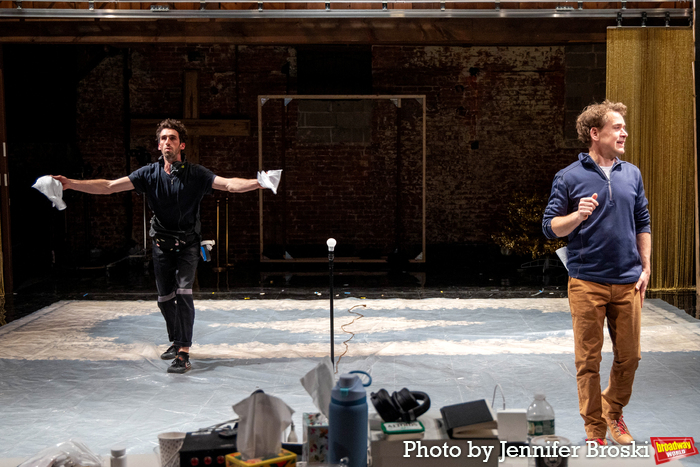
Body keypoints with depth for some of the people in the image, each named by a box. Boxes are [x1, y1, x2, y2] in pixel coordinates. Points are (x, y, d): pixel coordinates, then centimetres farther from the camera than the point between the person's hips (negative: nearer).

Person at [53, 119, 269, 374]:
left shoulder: (195, 174, -10)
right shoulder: (150, 173, -5)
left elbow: (229, 184, -21)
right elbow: (109, 186, -9)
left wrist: (258, 182, -39)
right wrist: (71, 184, -19)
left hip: (188, 244, -3)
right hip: (162, 244, 3)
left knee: (183, 293, -17)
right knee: (165, 298, 10)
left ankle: (183, 353, -16)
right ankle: (176, 342, 33)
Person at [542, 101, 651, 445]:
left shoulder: (632, 174, 9)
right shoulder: (569, 177, -3)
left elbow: (643, 224, 15)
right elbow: (550, 226, -3)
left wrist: (646, 268, 9)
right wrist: (578, 215, -21)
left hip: (628, 282, 4)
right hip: (587, 282, -3)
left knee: (629, 356, 9)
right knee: (588, 360, 3)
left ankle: (613, 413, 33)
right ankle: (594, 429, 18)